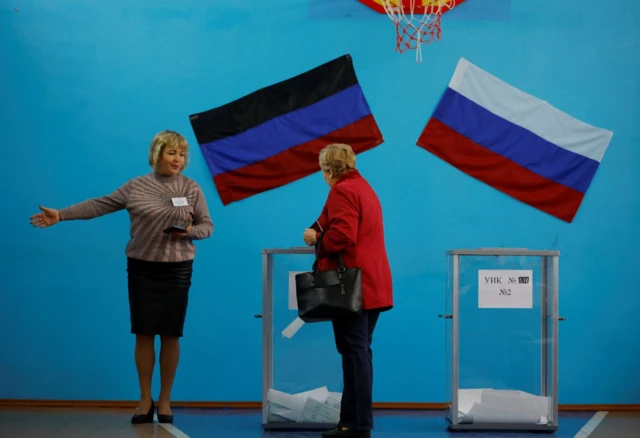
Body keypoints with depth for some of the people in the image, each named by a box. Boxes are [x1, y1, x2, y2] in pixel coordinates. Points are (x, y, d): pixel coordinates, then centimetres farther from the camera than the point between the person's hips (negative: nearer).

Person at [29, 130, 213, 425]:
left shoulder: (192, 189, 2)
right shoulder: (136, 187, 1)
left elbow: (207, 226, 5)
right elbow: (99, 205, 1)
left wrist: (190, 231, -17)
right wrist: (60, 215, -4)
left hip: (177, 270, 0)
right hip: (142, 268, 0)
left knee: (170, 335, 1)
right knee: (144, 334, 1)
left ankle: (165, 400, 12)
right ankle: (145, 400, 11)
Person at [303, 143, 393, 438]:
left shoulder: (342, 191, -11)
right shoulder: (364, 187, 21)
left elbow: (342, 235, -23)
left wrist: (316, 240, -6)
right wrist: (319, 234, 7)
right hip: (372, 283, 10)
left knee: (354, 353, -8)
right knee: (360, 352, 12)